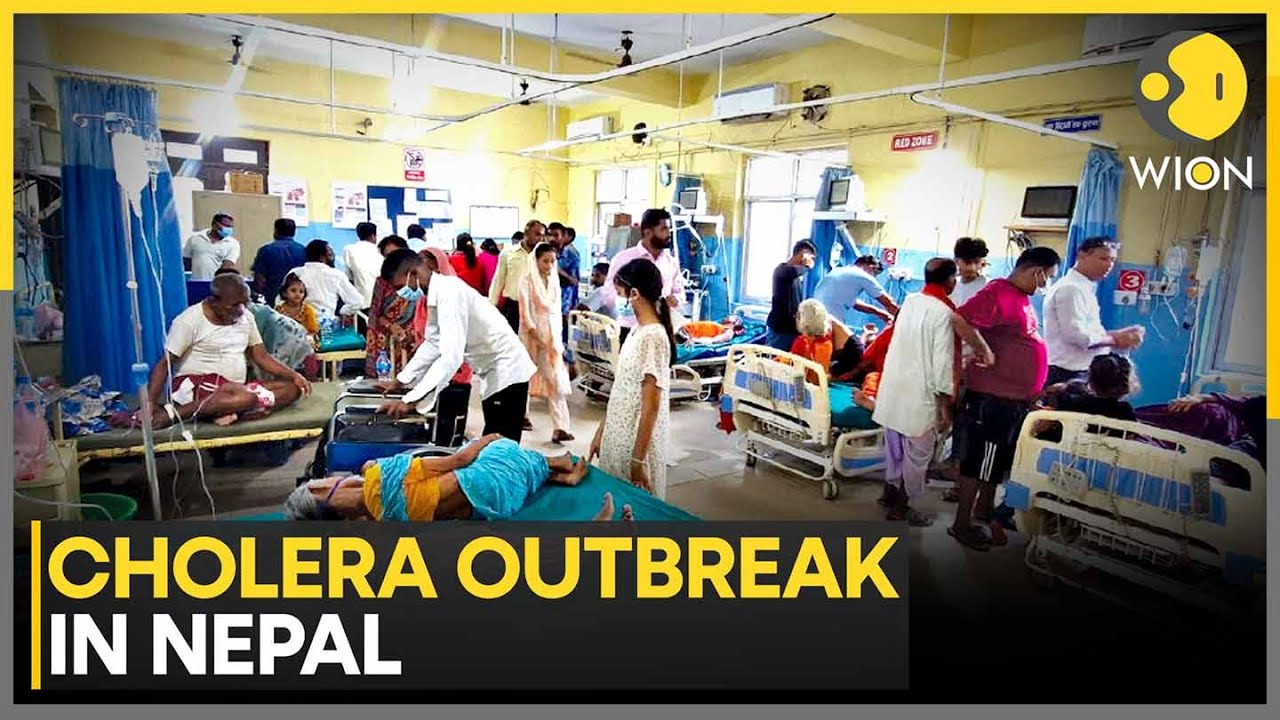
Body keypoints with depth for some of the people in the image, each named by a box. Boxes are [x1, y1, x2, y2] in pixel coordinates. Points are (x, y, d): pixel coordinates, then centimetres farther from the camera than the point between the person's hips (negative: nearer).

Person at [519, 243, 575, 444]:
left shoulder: (554, 280, 9)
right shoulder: (527, 280, -6)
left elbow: (557, 309, 12)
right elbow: (525, 310, -11)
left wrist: (558, 338, 9)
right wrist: (535, 335, -17)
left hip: (552, 333, 4)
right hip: (532, 333, -4)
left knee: (556, 379, -5)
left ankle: (559, 427, -9)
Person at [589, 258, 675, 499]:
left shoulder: (652, 337, -21)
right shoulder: (638, 331, 6)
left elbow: (651, 406, -21)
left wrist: (638, 460, -20)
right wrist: (601, 432, 16)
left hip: (637, 442, -8)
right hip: (619, 437, 8)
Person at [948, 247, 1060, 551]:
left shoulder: (1022, 297, 12)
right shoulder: (1000, 293, -19)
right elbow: (961, 320, -33)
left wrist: (1035, 390, 19)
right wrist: (985, 353, -23)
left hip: (1016, 398, 10)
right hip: (993, 398, -10)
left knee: (998, 461, 20)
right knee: (978, 461, 1)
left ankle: (985, 510, 35)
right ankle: (962, 524, 12)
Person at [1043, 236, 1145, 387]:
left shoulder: (1085, 288, 16)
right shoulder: (1070, 288, -15)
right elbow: (1075, 334, -23)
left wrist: (1118, 334, 6)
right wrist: (1115, 340, -12)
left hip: (1080, 372, 11)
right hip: (1068, 374, -11)